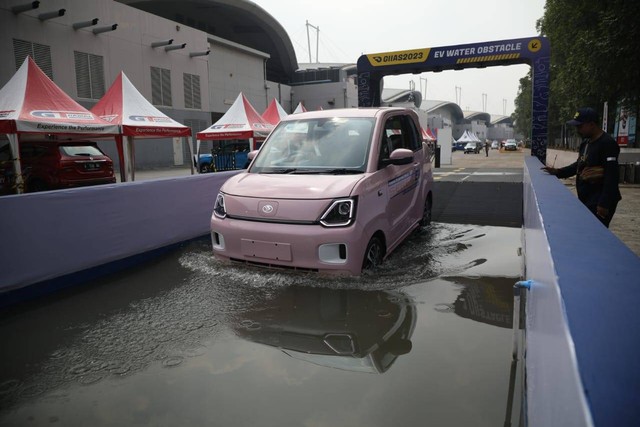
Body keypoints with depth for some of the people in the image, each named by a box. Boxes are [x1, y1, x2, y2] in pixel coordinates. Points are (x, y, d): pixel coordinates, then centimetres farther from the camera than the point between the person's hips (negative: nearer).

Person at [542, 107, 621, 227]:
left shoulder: (607, 143, -17)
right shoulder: (586, 142, 12)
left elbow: (611, 176, -21)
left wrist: (604, 204, -23)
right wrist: (557, 172, 10)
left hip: (599, 202, -9)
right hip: (586, 199, 9)